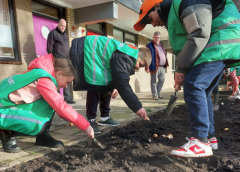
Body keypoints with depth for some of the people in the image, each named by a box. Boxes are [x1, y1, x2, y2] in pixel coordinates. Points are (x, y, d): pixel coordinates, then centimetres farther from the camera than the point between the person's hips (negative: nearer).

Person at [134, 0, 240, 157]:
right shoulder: (172, 17, 22)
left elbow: (200, 35, -21)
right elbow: (185, 47, 18)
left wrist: (181, 69, -17)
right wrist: (182, 70, 4)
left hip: (222, 44, -10)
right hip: (219, 47, 10)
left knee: (193, 85, -20)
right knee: (201, 90, 9)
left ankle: (201, 142, -18)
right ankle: (210, 136, 16)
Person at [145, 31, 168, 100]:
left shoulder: (161, 45, 21)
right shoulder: (149, 46, -3)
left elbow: (164, 55, 23)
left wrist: (165, 64, 16)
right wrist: (147, 67, -17)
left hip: (162, 67, 7)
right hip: (155, 67, -7)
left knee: (162, 80, 11)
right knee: (154, 81, 0)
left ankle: (158, 93, 26)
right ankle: (155, 95, 8)